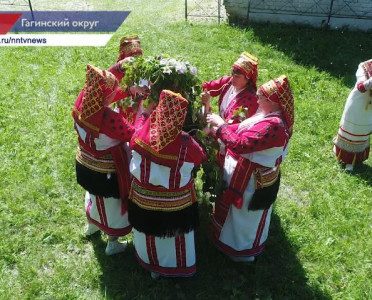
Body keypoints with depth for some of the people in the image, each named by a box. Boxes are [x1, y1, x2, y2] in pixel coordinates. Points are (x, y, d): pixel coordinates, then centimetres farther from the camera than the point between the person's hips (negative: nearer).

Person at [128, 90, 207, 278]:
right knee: (175, 237, 24)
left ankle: (153, 266, 50)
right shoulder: (186, 144, -28)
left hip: (145, 199, 2)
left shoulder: (142, 135, -24)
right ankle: (178, 266, 48)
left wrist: (144, 112, 15)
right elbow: (200, 158, -7)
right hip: (176, 203, -2)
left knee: (150, 236, 27)